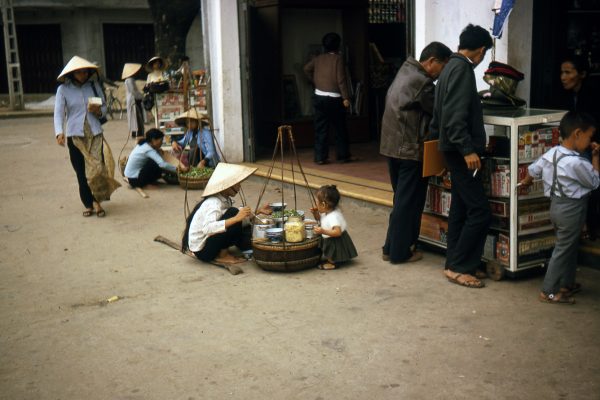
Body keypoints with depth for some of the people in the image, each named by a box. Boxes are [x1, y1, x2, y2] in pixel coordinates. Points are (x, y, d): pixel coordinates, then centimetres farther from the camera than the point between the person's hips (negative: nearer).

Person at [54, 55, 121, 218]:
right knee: (81, 171, 2)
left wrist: (99, 111, -11)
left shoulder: (94, 86, 6)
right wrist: (59, 133, -24)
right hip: (75, 135, -1)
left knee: (97, 166, -10)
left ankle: (96, 200, 3)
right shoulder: (63, 89, -1)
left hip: (95, 133, 1)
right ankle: (89, 204, 14)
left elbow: (104, 107, 14)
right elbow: (58, 113, -8)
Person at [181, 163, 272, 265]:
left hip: (208, 240, 9)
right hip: (202, 250, -9)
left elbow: (240, 219, 16)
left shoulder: (225, 200, 3)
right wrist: (236, 218, -44)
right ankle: (222, 256, -13)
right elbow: (208, 228, -42)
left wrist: (258, 211, 4)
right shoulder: (214, 203, -25)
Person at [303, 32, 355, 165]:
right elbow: (341, 80, -14)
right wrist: (345, 97, -13)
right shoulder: (338, 59, -9)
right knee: (340, 129, 7)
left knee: (320, 129, 6)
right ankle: (343, 156, 14)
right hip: (334, 99, -4)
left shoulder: (318, 58, 6)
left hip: (319, 97, 5)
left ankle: (320, 157, 5)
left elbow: (306, 69, 5)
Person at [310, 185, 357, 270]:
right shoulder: (326, 212, 0)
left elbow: (337, 232, -41)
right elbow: (319, 219, 20)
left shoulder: (334, 217, -32)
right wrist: (315, 213, -1)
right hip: (329, 240, 11)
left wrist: (323, 231, -46)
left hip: (336, 241, -11)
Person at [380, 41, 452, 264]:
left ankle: (392, 248, 22)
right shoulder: (421, 82, -17)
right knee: (409, 202, 0)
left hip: (392, 145, 10)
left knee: (401, 199, 18)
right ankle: (400, 252, 7)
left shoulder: (405, 72, 14)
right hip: (410, 149, -10)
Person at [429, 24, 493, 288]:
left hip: (455, 151, 10)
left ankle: (455, 263, 19)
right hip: (461, 151, -10)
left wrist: (436, 137, 30)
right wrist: (467, 149, -26)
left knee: (461, 208, 13)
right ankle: (458, 266, -1)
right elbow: (455, 115, -24)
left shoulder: (452, 66, 16)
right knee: (480, 211, -8)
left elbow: (442, 111, 22)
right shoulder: (462, 69, -14)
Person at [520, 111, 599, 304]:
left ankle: (567, 284, 34)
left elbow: (532, 170, 14)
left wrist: (526, 181, 35)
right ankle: (549, 292, 7)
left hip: (557, 205, 9)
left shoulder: (552, 153, 0)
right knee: (563, 250, 0)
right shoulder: (577, 163, -25)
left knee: (570, 247, 22)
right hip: (571, 209, -9)